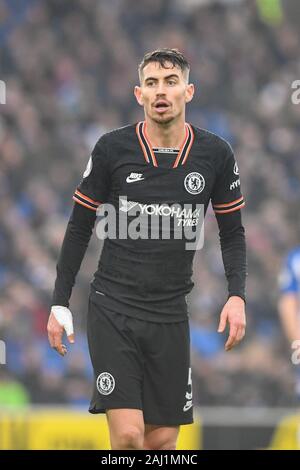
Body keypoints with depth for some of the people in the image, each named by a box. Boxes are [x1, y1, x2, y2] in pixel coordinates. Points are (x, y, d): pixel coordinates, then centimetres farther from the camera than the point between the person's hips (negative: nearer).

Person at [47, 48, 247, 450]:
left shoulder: (216, 154, 0)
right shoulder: (112, 149, -5)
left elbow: (232, 232, 11)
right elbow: (79, 227, 5)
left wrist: (237, 295, -4)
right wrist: (59, 303, 2)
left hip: (171, 315, 3)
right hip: (112, 308, -2)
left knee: (162, 439, 5)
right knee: (128, 434, -16)